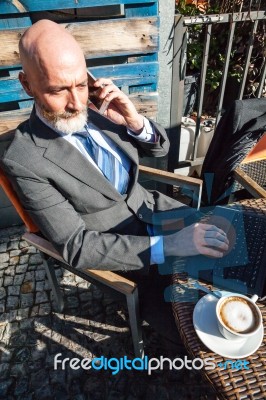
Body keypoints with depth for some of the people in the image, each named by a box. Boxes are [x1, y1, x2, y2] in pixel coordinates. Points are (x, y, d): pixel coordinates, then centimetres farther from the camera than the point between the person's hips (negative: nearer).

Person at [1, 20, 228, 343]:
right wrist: (167, 245, -30)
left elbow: (159, 149, 3)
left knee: (226, 234, 4)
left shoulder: (95, 108, -6)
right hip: (120, 250, -5)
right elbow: (77, 247, -23)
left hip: (148, 207, 6)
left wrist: (134, 121, -19)